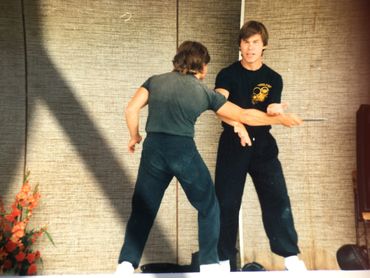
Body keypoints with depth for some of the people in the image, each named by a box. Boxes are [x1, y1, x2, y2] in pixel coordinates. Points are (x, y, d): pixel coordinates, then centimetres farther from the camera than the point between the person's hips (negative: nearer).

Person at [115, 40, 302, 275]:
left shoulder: (155, 81, 12)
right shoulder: (205, 92, 8)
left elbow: (131, 109, -1)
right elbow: (245, 116, 12)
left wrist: (135, 137, 16)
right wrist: (280, 119, 23)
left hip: (153, 150, 2)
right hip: (184, 150, -2)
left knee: (142, 210, 13)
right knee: (208, 207, 16)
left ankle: (126, 263, 5)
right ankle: (209, 264, 17)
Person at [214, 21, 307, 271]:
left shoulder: (273, 79, 6)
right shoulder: (227, 75, 0)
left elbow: (272, 114, -5)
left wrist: (276, 111, -30)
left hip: (263, 145, 2)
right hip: (232, 145, -1)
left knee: (278, 199, -5)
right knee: (226, 202, 0)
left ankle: (291, 255, 6)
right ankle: (225, 259, 11)